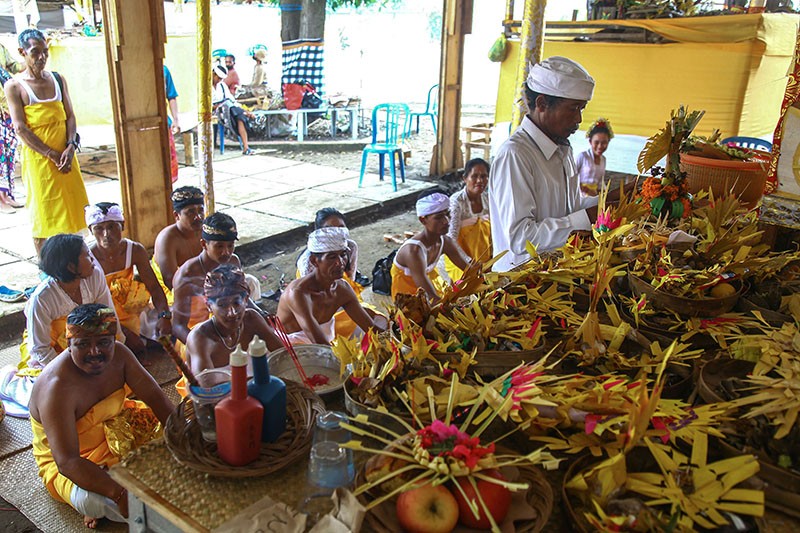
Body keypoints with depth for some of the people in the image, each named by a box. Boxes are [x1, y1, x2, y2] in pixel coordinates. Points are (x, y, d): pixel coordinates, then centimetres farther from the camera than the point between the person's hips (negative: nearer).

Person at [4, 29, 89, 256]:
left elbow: (70, 116, 7)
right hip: (37, 158, -4)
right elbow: (20, 128, -10)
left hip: (65, 154, 5)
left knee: (70, 210, 10)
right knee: (42, 214, 2)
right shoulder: (14, 86, -4)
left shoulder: (58, 80, 10)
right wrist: (52, 154, -17)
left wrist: (71, 146, -10)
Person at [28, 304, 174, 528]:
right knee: (91, 501, -34)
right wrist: (120, 494, -46)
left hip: (113, 428, 7)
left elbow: (154, 394, -9)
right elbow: (67, 462, -38)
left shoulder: (118, 354, -16)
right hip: (68, 463, -6)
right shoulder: (57, 387, -34)